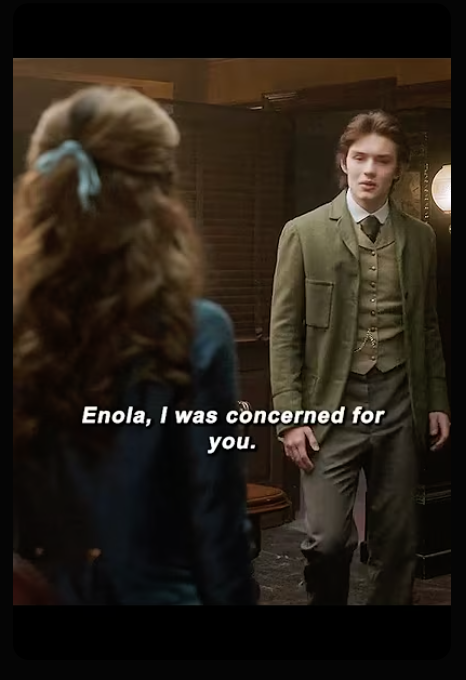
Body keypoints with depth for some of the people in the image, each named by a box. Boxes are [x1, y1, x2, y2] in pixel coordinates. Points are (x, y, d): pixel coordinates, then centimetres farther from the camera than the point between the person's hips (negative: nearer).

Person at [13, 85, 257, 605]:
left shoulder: (19, 328, -9)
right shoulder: (195, 333, -18)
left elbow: (20, 517, -2)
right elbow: (217, 525, -12)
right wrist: (234, 597, 1)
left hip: (32, 593, 3)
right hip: (152, 592, -2)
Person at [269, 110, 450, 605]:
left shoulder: (421, 238, 8)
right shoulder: (304, 233, -2)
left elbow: (428, 326, 15)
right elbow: (284, 331, -3)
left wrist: (437, 401, 11)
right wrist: (291, 416, -8)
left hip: (399, 403, 3)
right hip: (333, 403, -3)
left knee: (396, 540, 8)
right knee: (327, 539, -8)